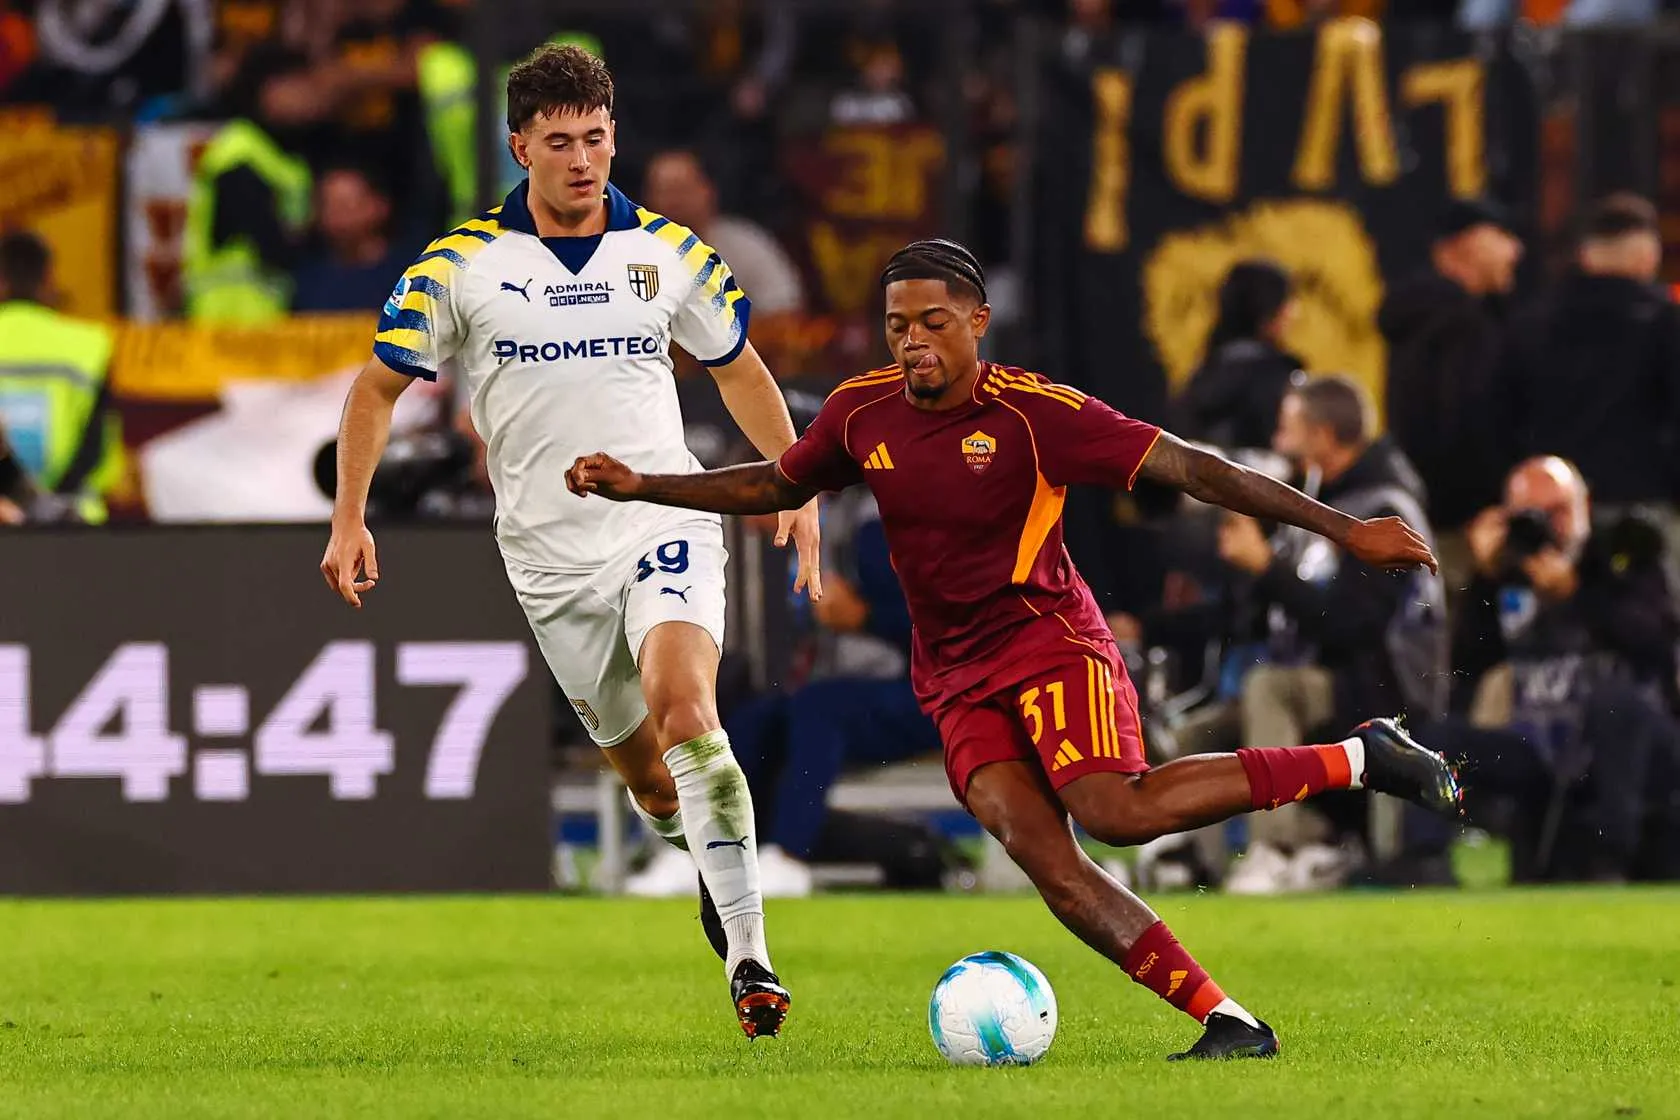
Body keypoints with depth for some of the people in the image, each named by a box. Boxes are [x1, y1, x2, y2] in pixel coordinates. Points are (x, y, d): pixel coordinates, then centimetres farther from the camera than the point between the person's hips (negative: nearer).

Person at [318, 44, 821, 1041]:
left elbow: (741, 371, 18)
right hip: (551, 554, 1)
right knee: (644, 769, 5)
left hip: (666, 523, -1)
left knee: (685, 709, -25)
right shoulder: (461, 266, -1)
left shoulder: (671, 253, 3)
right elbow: (380, 387, 7)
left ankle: (749, 956, -27)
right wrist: (350, 521, -2)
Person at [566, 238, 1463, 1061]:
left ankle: (1356, 761, -13)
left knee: (1113, 810, -29)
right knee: (1036, 847, -18)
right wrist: (640, 487, 14)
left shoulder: (1034, 413, -14)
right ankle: (1228, 1024, -19)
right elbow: (776, 486, 22)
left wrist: (1343, 530, -18)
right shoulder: (861, 413, 2)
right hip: (956, 680, 5)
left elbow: (1190, 469, -15)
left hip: (1049, 637, -5)